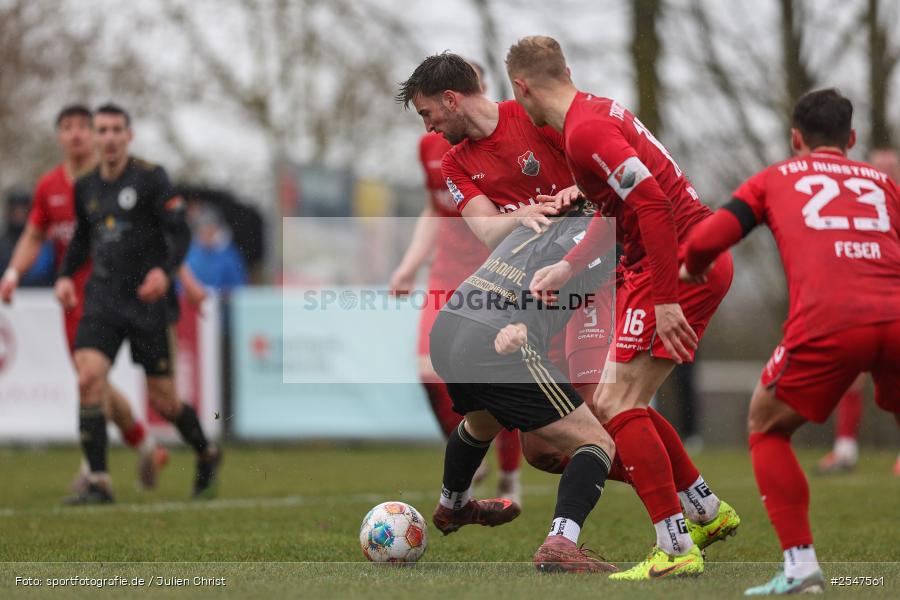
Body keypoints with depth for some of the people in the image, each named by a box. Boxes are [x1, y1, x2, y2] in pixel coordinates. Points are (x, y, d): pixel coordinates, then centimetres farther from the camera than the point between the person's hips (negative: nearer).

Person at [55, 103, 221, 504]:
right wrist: (65, 275, 9)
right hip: (102, 301, 4)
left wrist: (165, 270, -26)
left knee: (162, 400, 2)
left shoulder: (150, 178, -6)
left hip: (147, 303, -4)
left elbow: (180, 234, -8)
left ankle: (207, 456, 31)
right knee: (89, 379, -18)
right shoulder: (85, 188, 9)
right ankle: (98, 483, -15)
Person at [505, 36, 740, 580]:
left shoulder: (585, 130, -17)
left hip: (681, 264, -10)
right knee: (619, 402, 16)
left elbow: (654, 204, -26)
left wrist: (666, 300, -26)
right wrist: (567, 268, 23)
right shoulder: (596, 111, 14)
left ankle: (677, 551, -14)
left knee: (615, 403, -12)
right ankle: (708, 512, 25)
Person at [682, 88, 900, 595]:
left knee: (767, 427, 19)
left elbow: (708, 239, 13)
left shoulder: (776, 178, 24)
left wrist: (692, 267, 35)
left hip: (827, 324, -2)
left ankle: (800, 564, 4)